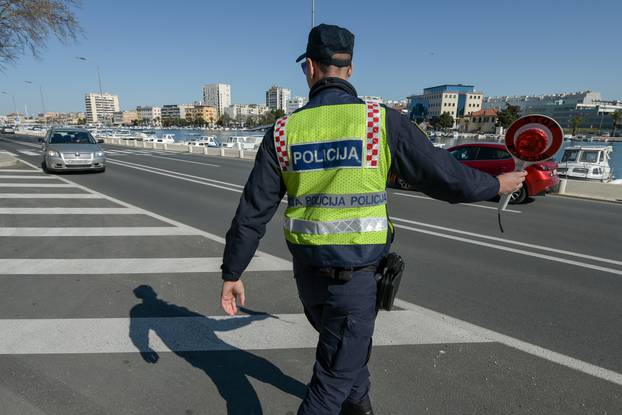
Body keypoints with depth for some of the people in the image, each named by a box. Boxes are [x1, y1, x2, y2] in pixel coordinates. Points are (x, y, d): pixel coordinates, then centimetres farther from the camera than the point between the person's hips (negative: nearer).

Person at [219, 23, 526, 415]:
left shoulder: (284, 130, -4)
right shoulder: (382, 120, -12)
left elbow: (252, 212, -3)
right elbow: (445, 177, -6)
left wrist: (232, 273, 8)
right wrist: (496, 185, 15)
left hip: (308, 272, 4)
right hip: (355, 278, -4)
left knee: (350, 341, 33)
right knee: (332, 382, 14)